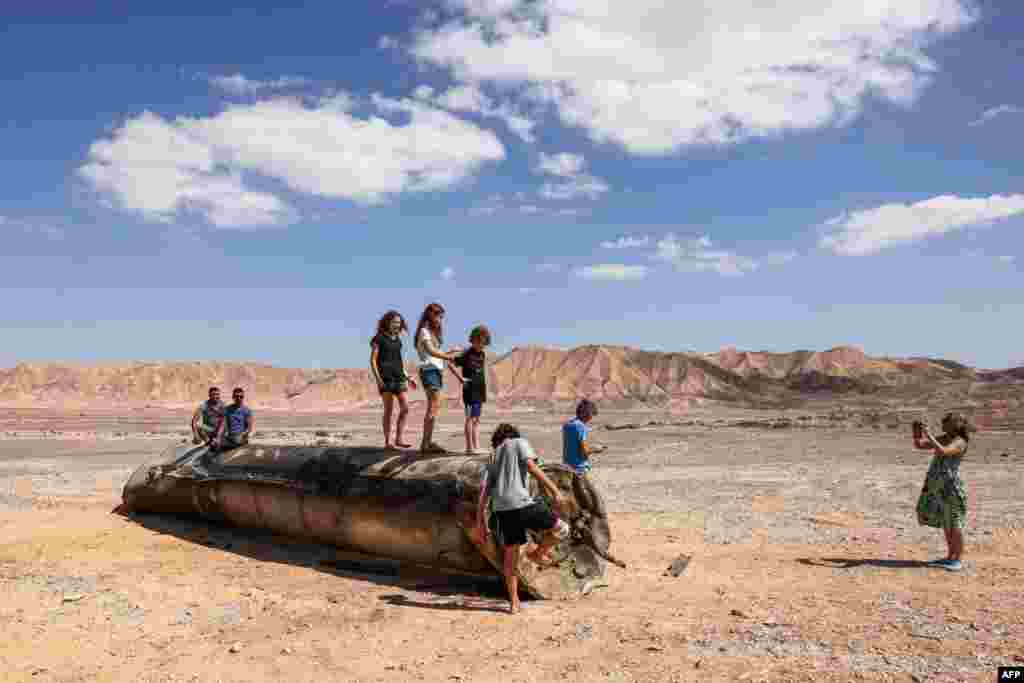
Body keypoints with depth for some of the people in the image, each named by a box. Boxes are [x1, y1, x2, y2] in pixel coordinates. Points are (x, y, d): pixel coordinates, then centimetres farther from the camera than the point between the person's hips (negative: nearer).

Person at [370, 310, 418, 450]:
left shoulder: (397, 339, 16)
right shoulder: (379, 338, -2)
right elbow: (373, 360, -5)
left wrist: (408, 378, 17)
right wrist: (377, 378, -16)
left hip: (399, 377, 6)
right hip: (385, 378, -6)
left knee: (405, 408, -3)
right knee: (389, 410, -4)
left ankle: (399, 439, 5)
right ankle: (387, 442, 2)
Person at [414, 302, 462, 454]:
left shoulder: (433, 332, 21)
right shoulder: (424, 331, -6)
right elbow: (430, 351, -19)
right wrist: (448, 356, -16)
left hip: (437, 371, 9)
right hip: (430, 371, -9)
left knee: (434, 407, 8)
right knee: (433, 407, -13)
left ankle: (428, 442, 11)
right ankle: (426, 443, -12)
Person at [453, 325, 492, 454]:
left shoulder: (483, 354, 10)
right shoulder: (467, 353, -9)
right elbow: (452, 363, -13)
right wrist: (460, 378, -16)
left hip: (480, 390, 7)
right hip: (470, 390, -7)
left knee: (477, 419, 10)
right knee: (470, 417, -6)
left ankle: (477, 446, 15)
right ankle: (470, 447, -4)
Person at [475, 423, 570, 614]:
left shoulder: (492, 461, 25)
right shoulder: (520, 443, 13)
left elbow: (483, 493, 16)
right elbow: (532, 467, -5)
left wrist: (481, 524, 17)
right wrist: (555, 491, -7)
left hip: (502, 509, 6)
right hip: (521, 503, -6)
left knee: (510, 554, 17)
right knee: (561, 529, 9)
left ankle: (514, 602, 24)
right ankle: (537, 553, 19)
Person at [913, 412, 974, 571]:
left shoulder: (960, 443, -11)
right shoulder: (943, 438, 12)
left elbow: (941, 451, -28)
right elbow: (919, 445, 13)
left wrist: (929, 435, -23)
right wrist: (916, 432, -3)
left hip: (950, 486, -8)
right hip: (936, 485, 8)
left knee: (954, 524, 0)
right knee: (945, 524, 15)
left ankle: (958, 560, 10)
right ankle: (950, 557, 26)